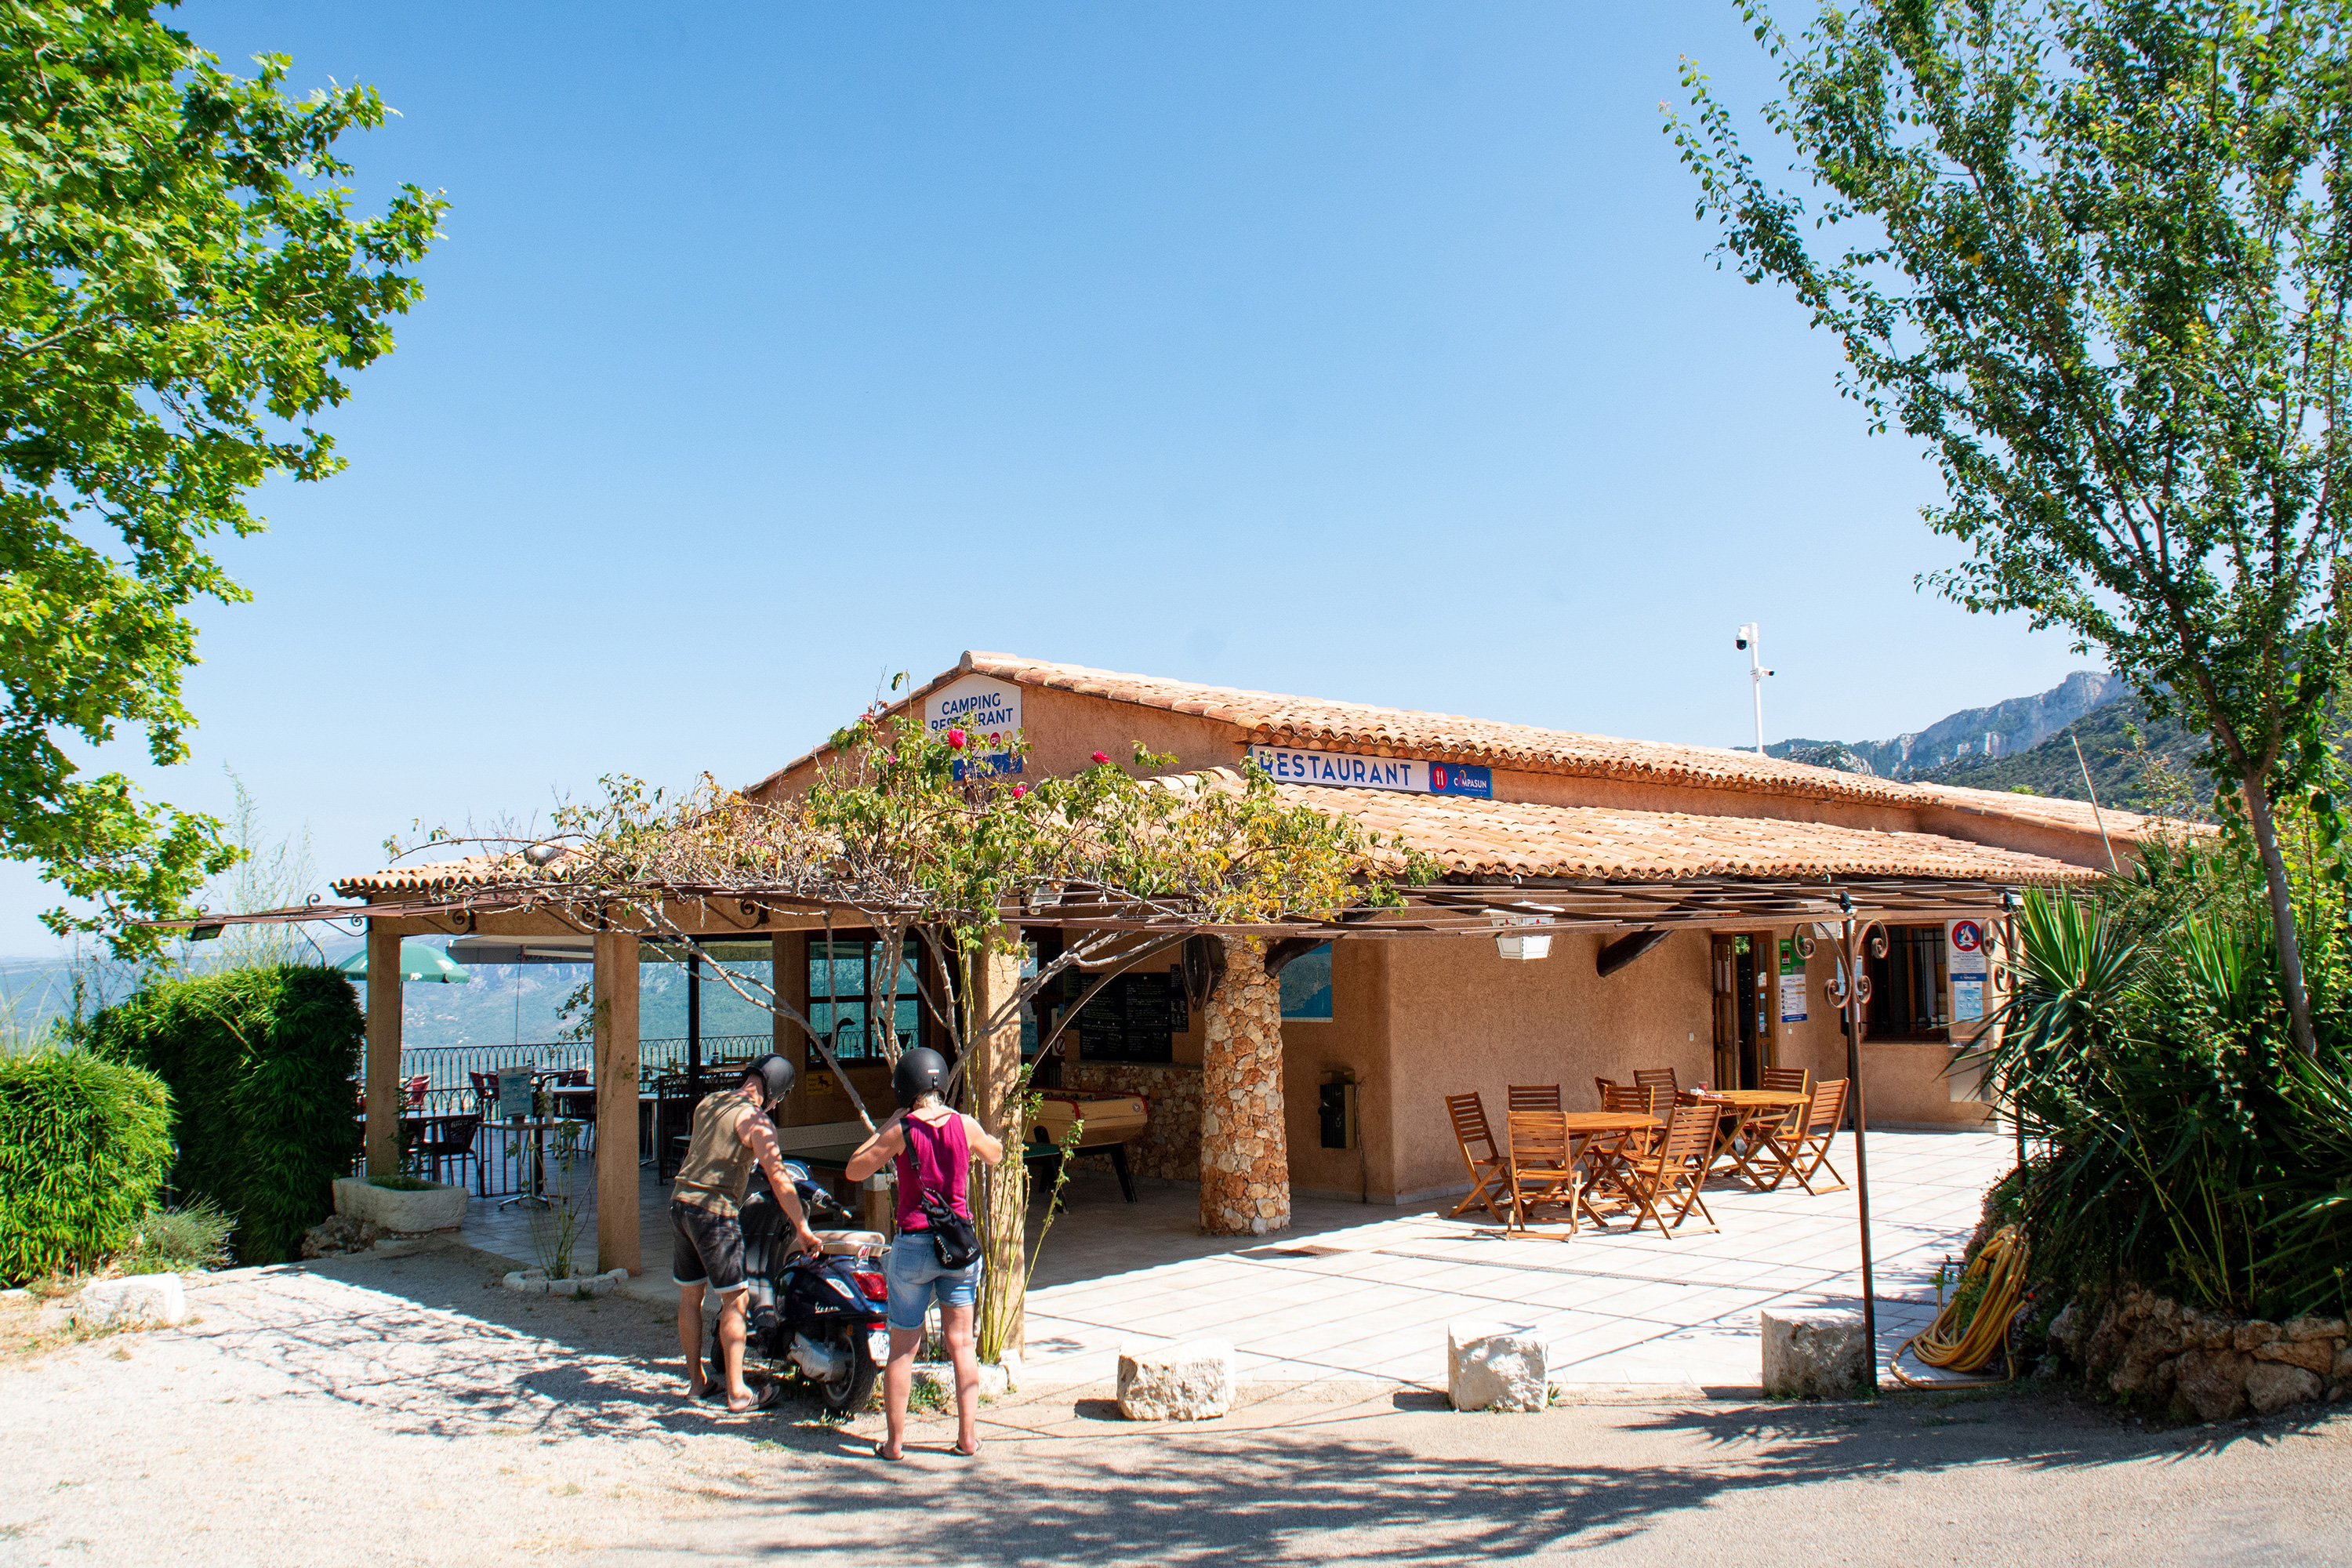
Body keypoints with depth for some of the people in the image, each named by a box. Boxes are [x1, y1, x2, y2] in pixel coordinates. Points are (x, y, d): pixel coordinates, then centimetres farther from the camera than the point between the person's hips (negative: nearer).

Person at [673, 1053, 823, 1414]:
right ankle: (737, 1393, -1)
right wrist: (803, 1229, -10)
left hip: (680, 1202, 8)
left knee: (690, 1296, 14)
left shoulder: (708, 1102, 12)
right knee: (734, 1300, -1)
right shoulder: (755, 1121, -11)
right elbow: (778, 1178, -15)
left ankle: (696, 1381, 24)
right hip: (716, 1211, -8)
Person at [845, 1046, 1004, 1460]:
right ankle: (968, 1437, 13)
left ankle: (895, 1442, 13)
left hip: (914, 1244, -2)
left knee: (903, 1349, 9)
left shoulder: (902, 1130, -11)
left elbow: (855, 1170, -2)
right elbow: (995, 1154, 17)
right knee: (961, 1345, 12)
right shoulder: (965, 1125, -4)